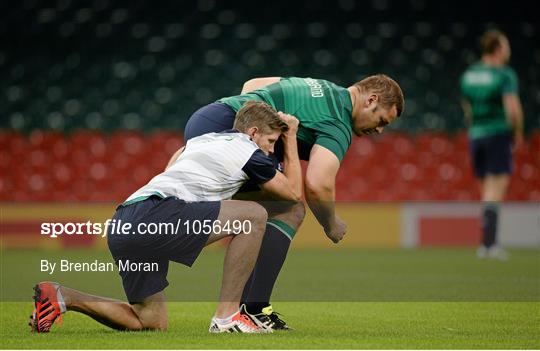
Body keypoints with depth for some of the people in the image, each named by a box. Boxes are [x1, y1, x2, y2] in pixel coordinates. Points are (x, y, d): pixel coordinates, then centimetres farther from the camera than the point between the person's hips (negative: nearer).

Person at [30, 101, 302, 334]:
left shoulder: (203, 139, 27)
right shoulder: (248, 152, 5)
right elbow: (293, 192, 20)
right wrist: (291, 139, 30)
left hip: (122, 225, 9)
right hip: (154, 213, -9)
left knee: (151, 324, 17)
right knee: (254, 215, -7)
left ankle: (62, 298, 8)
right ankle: (227, 317, -7)